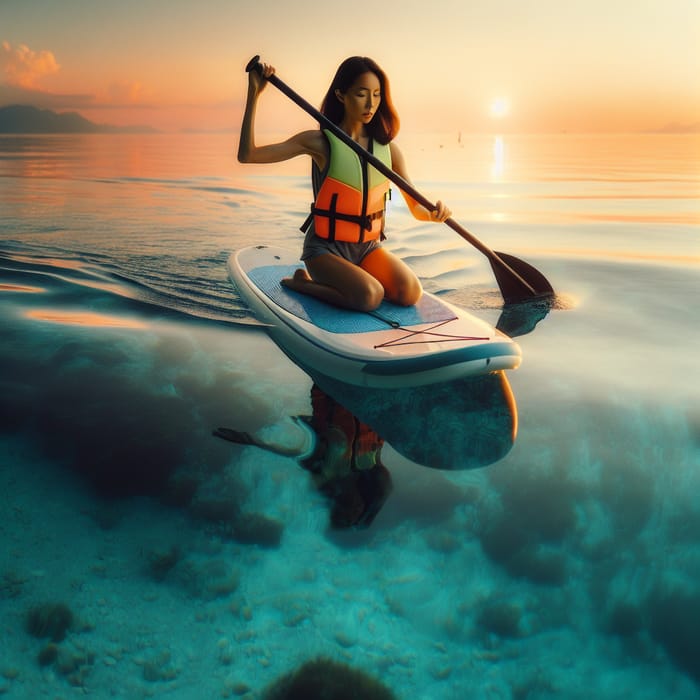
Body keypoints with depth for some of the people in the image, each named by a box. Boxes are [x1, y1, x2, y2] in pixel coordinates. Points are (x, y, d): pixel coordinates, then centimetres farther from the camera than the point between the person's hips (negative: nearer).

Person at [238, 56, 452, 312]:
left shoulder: (388, 149, 2)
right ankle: (302, 283, -1)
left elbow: (416, 207, -1)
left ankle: (339, 280, 8)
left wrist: (433, 213, -25)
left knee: (410, 293, -19)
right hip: (326, 248, -5)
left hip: (369, 246, 5)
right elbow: (247, 155, -16)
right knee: (369, 297, -29)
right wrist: (254, 94, -21)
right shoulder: (321, 142, -9)